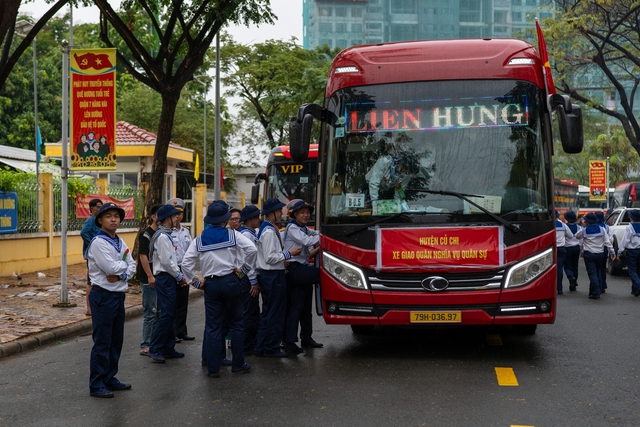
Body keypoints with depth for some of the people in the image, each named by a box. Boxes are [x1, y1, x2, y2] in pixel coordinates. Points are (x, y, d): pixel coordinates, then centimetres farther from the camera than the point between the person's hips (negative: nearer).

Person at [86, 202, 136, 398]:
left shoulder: (120, 242, 12)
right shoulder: (98, 242, -14)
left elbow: (131, 266, 7)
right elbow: (111, 267, -22)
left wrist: (121, 275, -13)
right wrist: (124, 264, -3)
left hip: (119, 295, 8)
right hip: (103, 296, -8)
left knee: (116, 341, 14)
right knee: (102, 343, -4)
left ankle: (109, 379, 25)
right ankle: (96, 385, 3)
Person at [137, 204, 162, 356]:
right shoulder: (146, 234, -11)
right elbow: (143, 255, -17)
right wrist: (150, 276, -22)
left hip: (159, 278, 9)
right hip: (149, 279, -9)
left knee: (158, 311, 13)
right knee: (150, 312, -6)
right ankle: (145, 346, -1)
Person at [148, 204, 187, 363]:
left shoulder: (166, 235, 17)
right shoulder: (162, 236, -15)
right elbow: (166, 261, -19)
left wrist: (179, 275, 12)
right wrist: (179, 276, -9)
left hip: (170, 279, 10)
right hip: (165, 279, -10)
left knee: (170, 315, 12)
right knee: (166, 315, -10)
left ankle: (168, 349, 18)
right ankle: (155, 350, -6)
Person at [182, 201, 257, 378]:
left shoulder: (199, 240, 4)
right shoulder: (233, 235, -3)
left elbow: (186, 262, -4)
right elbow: (251, 249, -16)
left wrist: (194, 281, 6)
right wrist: (244, 269, -5)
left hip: (211, 284, 2)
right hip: (231, 282, -2)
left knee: (213, 326, 6)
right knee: (236, 323, 11)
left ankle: (213, 368, 7)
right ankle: (238, 364, 15)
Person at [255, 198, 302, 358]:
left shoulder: (264, 229, 13)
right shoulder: (269, 232, -18)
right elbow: (270, 258, -21)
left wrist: (282, 256, 14)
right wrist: (289, 254, -13)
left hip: (266, 274, 10)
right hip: (273, 275, -10)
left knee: (267, 312, 15)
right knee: (276, 313, -2)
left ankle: (261, 347, 19)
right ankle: (271, 348, 5)